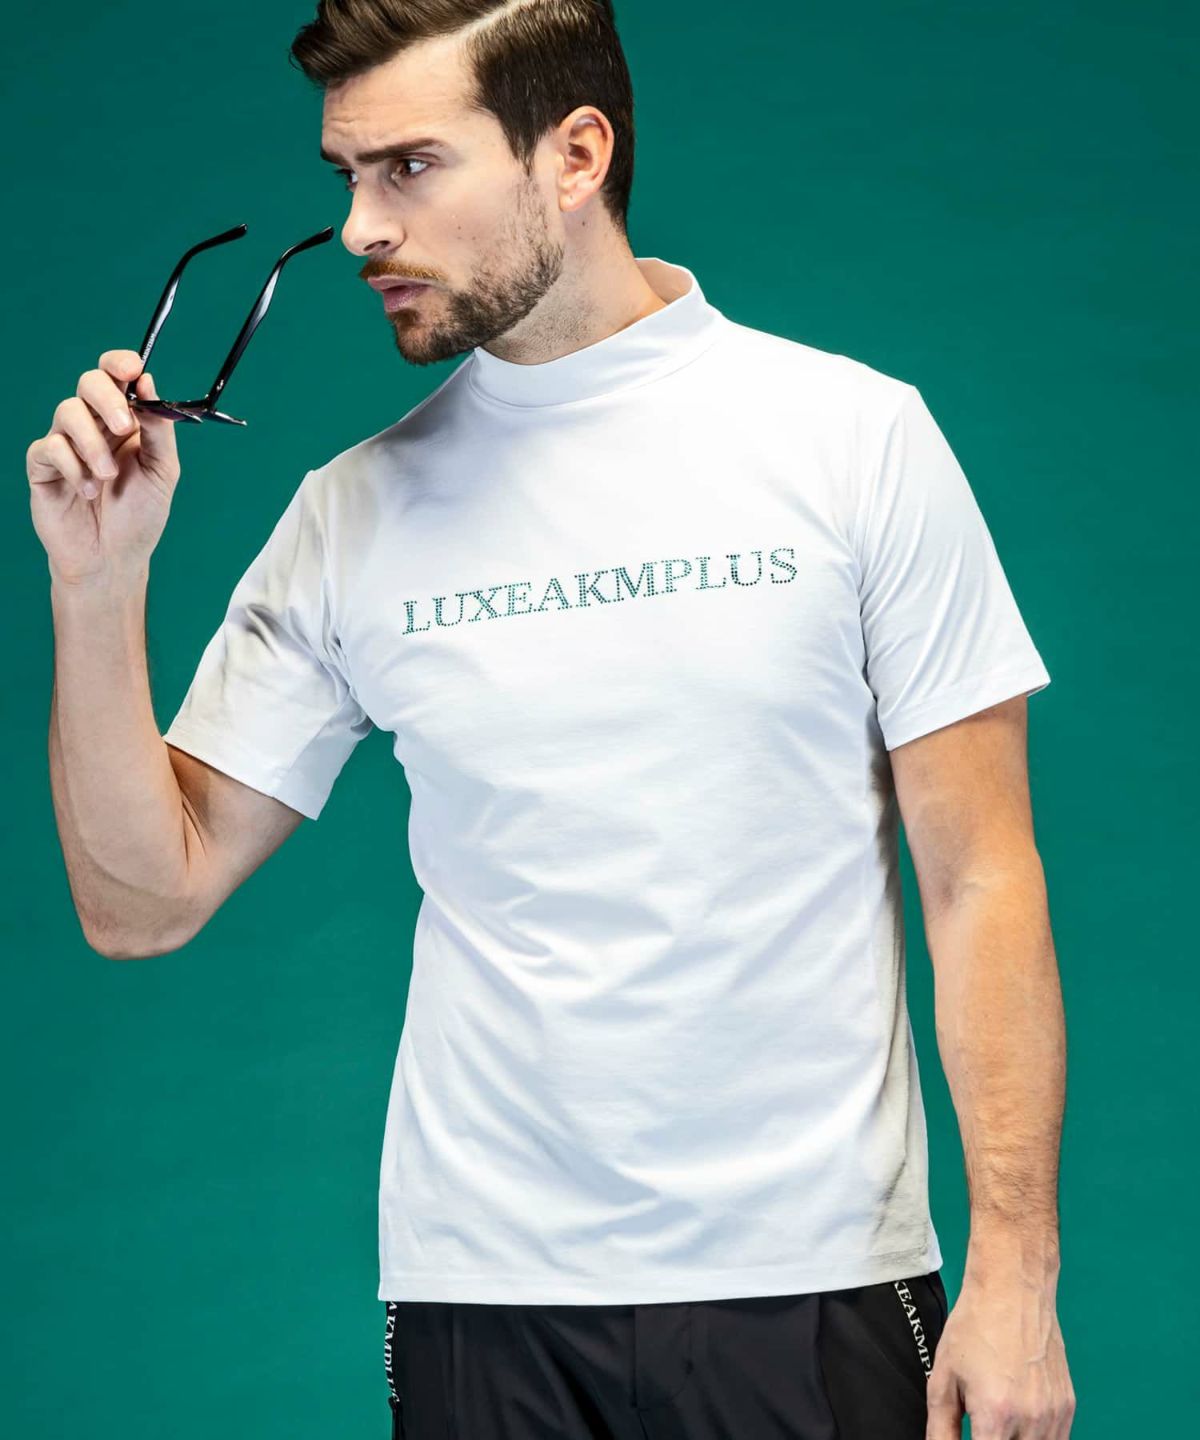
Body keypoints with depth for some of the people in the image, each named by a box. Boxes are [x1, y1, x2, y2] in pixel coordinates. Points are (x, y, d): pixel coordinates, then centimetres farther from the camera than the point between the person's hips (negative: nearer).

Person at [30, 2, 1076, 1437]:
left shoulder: (856, 436, -3)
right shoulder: (349, 519, 4)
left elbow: (979, 882, -3)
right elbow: (144, 900, 5)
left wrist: (1014, 1267, -8)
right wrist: (99, 585, -8)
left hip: (817, 1280, -2)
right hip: (482, 1296, 2)